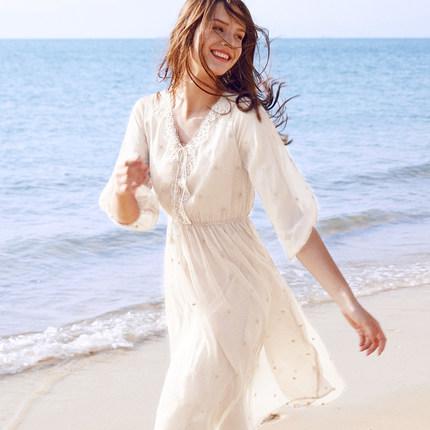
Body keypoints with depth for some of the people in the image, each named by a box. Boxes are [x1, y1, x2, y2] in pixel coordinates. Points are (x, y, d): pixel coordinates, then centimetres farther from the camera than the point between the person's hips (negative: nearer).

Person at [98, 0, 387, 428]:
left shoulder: (244, 117, -17)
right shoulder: (148, 112, -3)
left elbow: (292, 216, -20)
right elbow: (129, 216, -2)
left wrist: (348, 301, -25)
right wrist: (121, 188, -26)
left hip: (234, 285, -5)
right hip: (181, 284, 5)